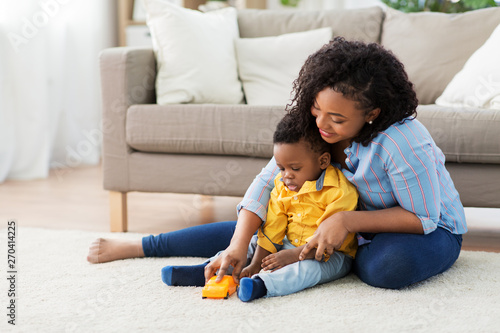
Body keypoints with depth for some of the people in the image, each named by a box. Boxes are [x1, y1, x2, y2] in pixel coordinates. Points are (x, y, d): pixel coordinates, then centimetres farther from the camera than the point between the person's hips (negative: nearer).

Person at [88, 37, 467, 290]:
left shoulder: (401, 142, -35)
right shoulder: (312, 127, -16)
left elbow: (423, 216, -27)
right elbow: (266, 182, -15)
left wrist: (348, 221, -36)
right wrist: (238, 247, -28)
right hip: (348, 223, 4)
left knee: (390, 266, -40)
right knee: (255, 228, -5)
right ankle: (136, 247, 5)